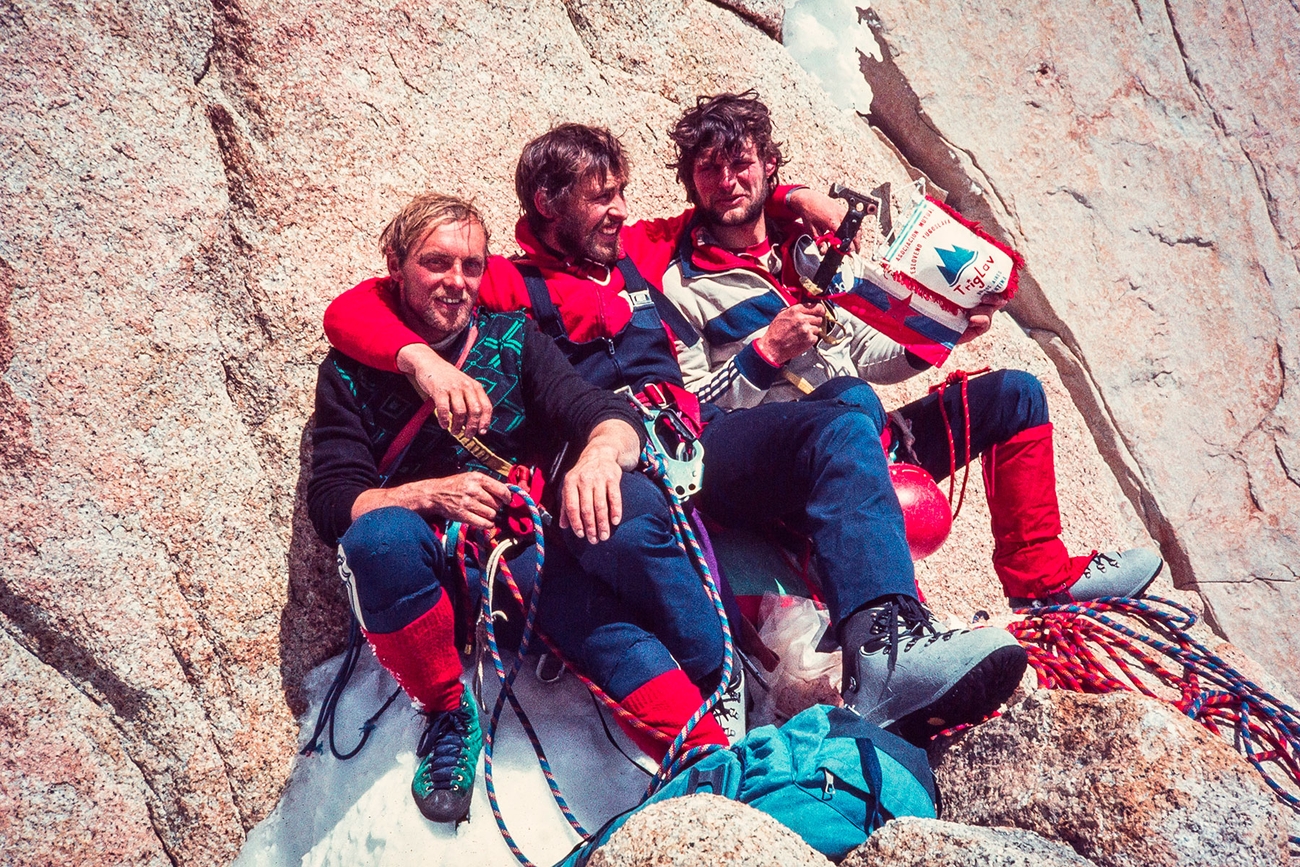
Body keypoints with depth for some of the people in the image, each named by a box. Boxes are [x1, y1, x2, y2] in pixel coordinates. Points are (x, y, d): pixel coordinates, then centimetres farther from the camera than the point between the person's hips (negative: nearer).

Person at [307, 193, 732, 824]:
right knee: (378, 537, -35)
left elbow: (612, 414, -1)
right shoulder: (352, 369, 10)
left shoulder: (511, 336, 13)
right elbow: (332, 503, 1)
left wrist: (603, 450, -27)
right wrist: (430, 494, -18)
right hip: (439, 566, 0)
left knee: (630, 504, -30)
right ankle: (448, 716, -12)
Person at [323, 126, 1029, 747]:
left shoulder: (635, 250, 30)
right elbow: (348, 311, 2)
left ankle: (885, 648, -46)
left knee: (843, 428, -24)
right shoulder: (511, 286, 12)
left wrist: (791, 198, 30)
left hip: (698, 435, 5)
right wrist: (423, 359, -19)